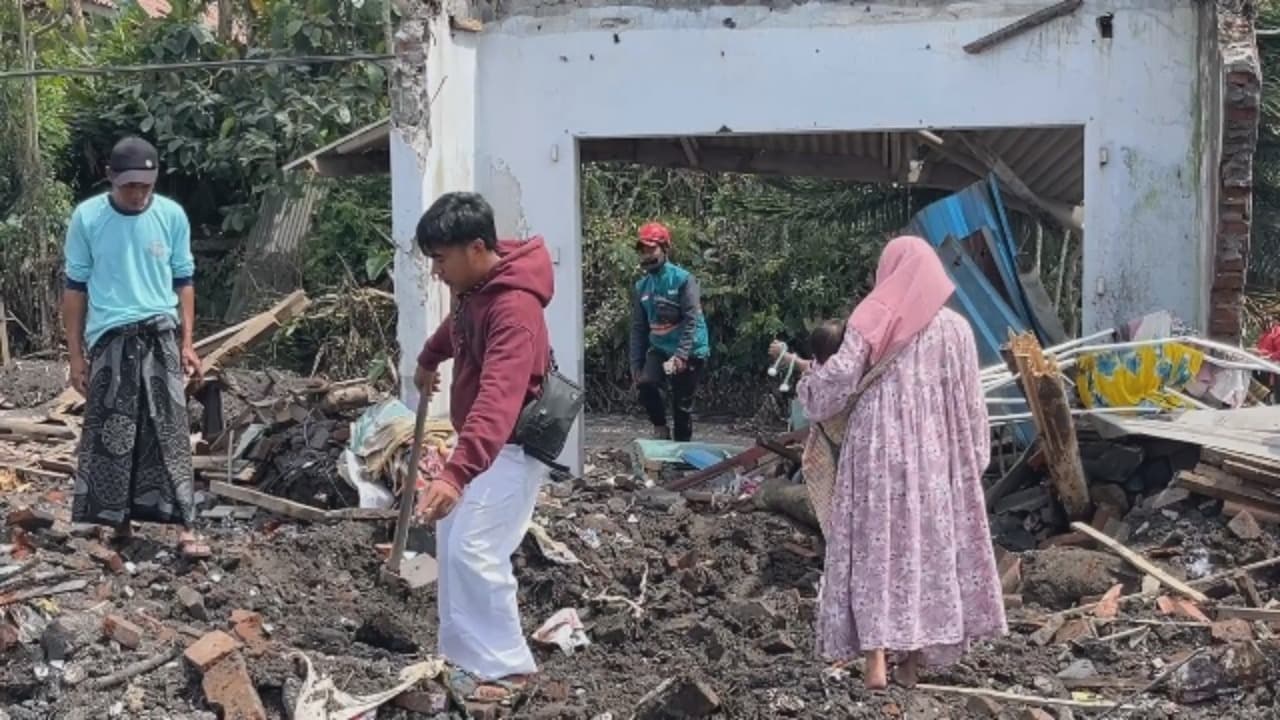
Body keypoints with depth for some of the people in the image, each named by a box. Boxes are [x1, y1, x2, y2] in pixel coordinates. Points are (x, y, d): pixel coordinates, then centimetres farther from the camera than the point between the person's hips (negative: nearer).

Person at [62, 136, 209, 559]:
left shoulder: (172, 216, -1)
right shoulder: (87, 217, -4)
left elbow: (183, 283, 7)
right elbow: (75, 288, 1)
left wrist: (187, 343, 3)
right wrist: (75, 354, 0)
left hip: (160, 336, 1)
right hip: (110, 339, 0)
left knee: (170, 432, -3)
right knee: (110, 435, 4)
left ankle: (185, 528, -5)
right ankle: (119, 521, 16)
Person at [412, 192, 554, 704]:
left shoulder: (513, 308, -30)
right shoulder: (476, 287, 1)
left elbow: (498, 400, -44)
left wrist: (456, 472, -55)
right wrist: (429, 359, 45)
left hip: (514, 446, -10)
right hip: (482, 441, 10)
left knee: (474, 550, -14)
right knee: (451, 539, 16)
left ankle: (505, 666, -1)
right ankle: (466, 650, 26)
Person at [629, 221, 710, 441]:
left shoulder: (682, 279, -11)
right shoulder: (642, 286, 6)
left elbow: (692, 320, -17)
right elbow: (638, 328, 11)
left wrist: (681, 355, -26)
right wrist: (636, 364, 7)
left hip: (689, 352, -4)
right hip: (660, 348, 4)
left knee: (682, 404, 0)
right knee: (645, 383, -22)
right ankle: (660, 428, -1)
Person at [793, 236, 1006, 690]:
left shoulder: (871, 320, -4)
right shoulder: (954, 327, 2)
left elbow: (838, 380, -8)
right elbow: (969, 403, 4)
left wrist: (808, 383, 13)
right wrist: (973, 460, 12)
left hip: (878, 447, -2)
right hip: (933, 452, 2)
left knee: (875, 547, 2)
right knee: (930, 545, 10)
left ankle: (876, 660, -6)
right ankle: (913, 658, 14)